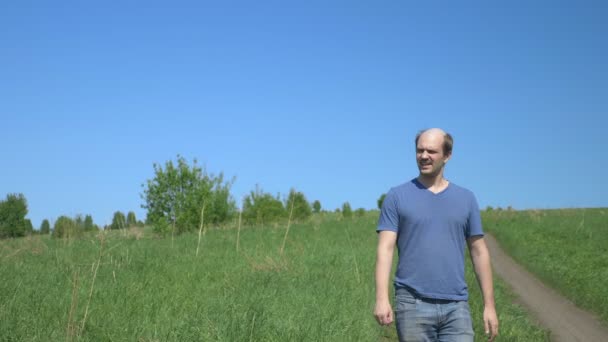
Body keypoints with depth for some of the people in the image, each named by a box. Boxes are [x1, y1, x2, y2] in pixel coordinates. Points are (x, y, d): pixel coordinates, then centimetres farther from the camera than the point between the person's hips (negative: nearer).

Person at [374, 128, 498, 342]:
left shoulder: (466, 199, 11)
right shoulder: (397, 197, 3)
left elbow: (479, 252, 12)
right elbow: (385, 249, -4)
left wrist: (489, 305, 8)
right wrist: (382, 298, -17)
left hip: (456, 307, 2)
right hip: (412, 305, -2)